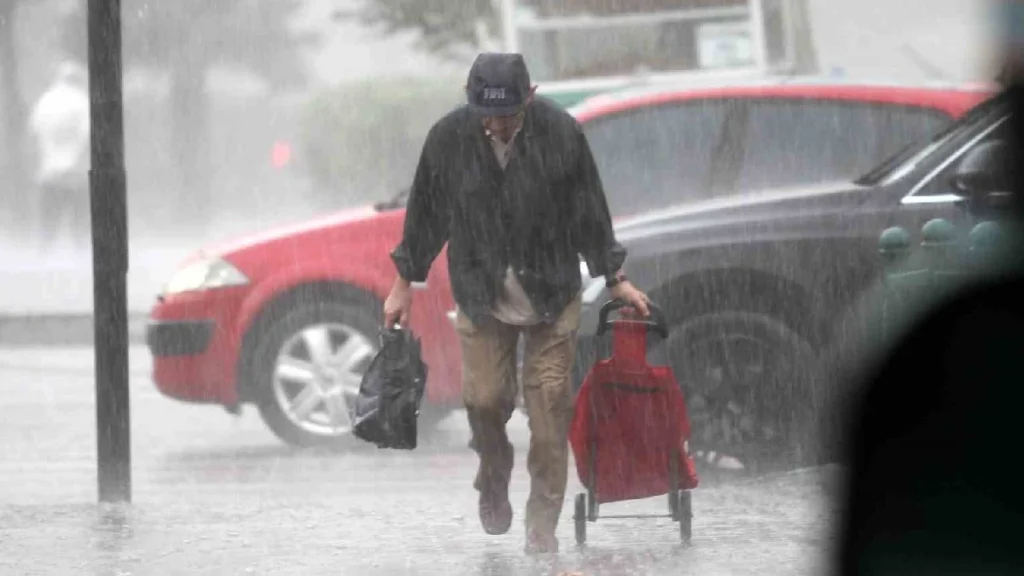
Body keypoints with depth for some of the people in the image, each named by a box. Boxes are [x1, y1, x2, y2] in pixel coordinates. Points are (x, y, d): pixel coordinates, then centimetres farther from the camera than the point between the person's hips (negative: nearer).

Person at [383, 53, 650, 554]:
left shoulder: (561, 133, -13)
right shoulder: (448, 138, -11)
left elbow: (589, 212, -1)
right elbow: (425, 213, 3)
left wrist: (614, 279, 5)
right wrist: (404, 283, 9)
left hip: (552, 296, -1)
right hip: (481, 296, 1)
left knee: (549, 405, -2)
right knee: (484, 399, -5)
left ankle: (542, 526, 8)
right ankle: (493, 480, 27)